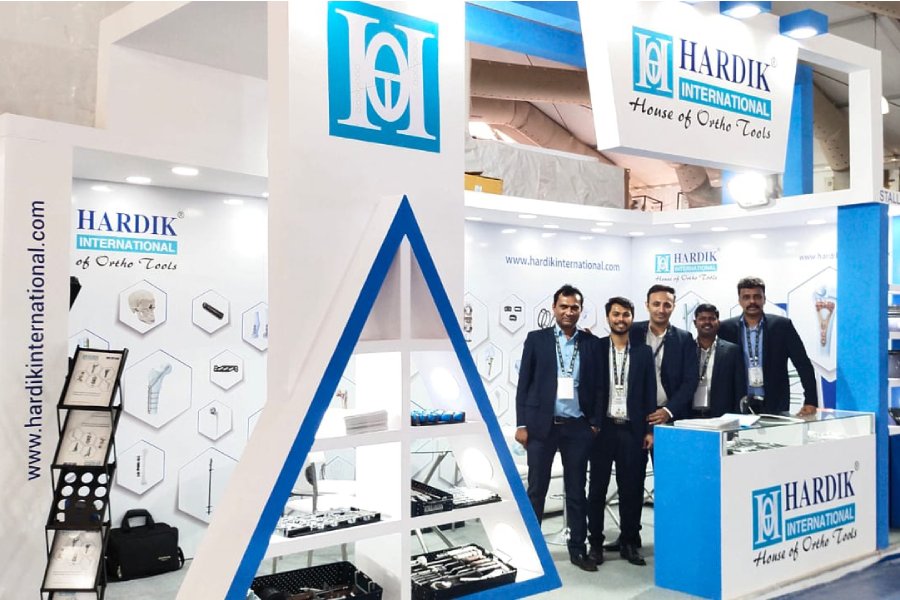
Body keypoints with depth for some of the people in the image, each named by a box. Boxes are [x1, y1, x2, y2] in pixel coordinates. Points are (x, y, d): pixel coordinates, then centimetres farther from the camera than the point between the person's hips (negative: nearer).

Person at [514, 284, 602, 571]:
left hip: (577, 427, 1)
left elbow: (596, 386, 8)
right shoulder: (536, 339, 2)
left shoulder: (591, 343, 6)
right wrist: (521, 424, -4)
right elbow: (524, 383, 1)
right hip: (541, 425, -1)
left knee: (576, 491, 9)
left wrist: (595, 422, 0)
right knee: (536, 489, 6)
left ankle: (578, 549, 19)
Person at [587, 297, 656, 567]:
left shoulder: (643, 352, 6)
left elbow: (650, 392, 5)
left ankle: (629, 542, 19)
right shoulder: (594, 348, 3)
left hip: (633, 430, 1)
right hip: (602, 428, -1)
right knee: (597, 488, 5)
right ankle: (595, 542, 15)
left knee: (632, 489, 6)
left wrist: (650, 430, 1)